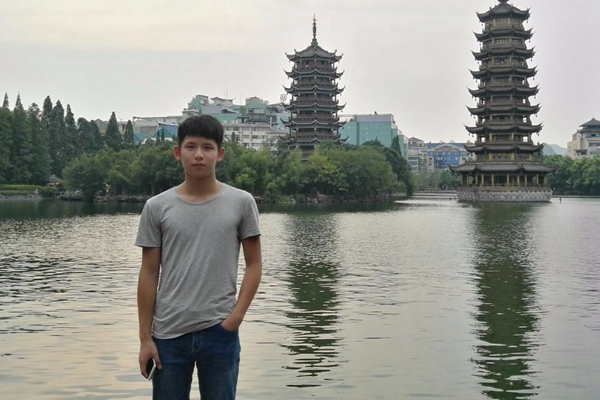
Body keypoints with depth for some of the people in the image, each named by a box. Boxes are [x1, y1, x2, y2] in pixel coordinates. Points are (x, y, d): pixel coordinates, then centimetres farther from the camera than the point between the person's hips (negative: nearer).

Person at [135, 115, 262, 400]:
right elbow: (149, 274, 3)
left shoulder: (241, 202, -1)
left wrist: (238, 314, -9)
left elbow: (254, 263, 3)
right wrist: (145, 337, 1)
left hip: (220, 331, -1)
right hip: (169, 333, 1)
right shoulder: (157, 207, 1)